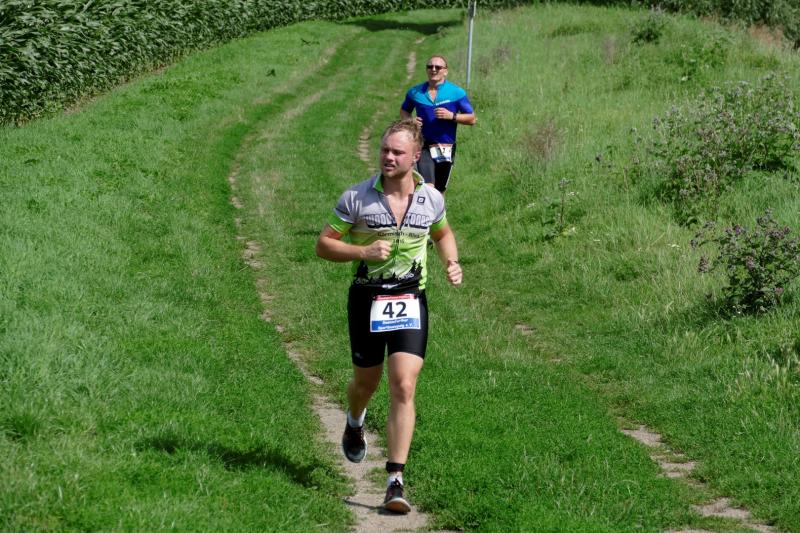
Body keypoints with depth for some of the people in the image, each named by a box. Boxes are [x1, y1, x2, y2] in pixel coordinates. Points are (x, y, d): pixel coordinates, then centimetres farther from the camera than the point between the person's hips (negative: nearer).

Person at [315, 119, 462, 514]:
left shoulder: (431, 199, 0)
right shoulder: (356, 197, -8)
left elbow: (443, 234, 22)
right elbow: (323, 245, -4)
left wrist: (451, 263, 2)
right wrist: (364, 251, -20)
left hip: (410, 300, 0)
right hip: (366, 299, 0)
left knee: (403, 387, -13)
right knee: (367, 382, 14)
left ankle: (395, 481, -13)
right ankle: (354, 422, 53)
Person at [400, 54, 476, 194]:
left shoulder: (456, 93, -1)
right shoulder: (415, 92, 4)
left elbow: (471, 119, 0)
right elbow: (404, 110, 21)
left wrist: (452, 116, -17)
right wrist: (409, 120, -3)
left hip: (447, 148, 1)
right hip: (424, 148, -1)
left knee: (439, 191, 13)